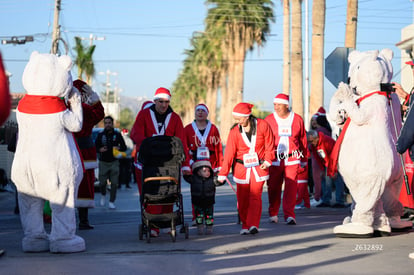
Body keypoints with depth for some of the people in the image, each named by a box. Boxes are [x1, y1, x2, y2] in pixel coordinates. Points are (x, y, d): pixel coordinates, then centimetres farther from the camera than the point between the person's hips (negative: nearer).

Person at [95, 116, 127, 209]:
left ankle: (111, 202, 2)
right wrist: (100, 149, -15)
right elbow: (95, 147, 7)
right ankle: (103, 195, 33)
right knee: (102, 183, 2)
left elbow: (124, 147, 7)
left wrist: (119, 148, -14)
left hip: (114, 162, 0)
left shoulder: (117, 135, 4)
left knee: (114, 183, -6)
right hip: (103, 162, 0)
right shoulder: (100, 135, 4)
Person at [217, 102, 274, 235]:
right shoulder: (235, 131, -4)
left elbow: (269, 145, 2)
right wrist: (223, 173, -9)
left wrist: (267, 160, -10)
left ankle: (253, 224, -11)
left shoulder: (262, 125, -6)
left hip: (259, 167, -1)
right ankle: (245, 225, 14)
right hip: (241, 168, 2)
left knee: (255, 196, -10)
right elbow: (229, 153, -5)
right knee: (242, 198, 2)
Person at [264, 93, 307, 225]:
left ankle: (289, 215, -4)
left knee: (291, 188, -8)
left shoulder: (297, 119, 7)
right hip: (274, 160, 0)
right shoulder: (268, 120, 4)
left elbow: (303, 140, 16)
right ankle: (273, 214, 21)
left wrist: (304, 160, 19)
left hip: (292, 159, 0)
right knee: (273, 188, 4)